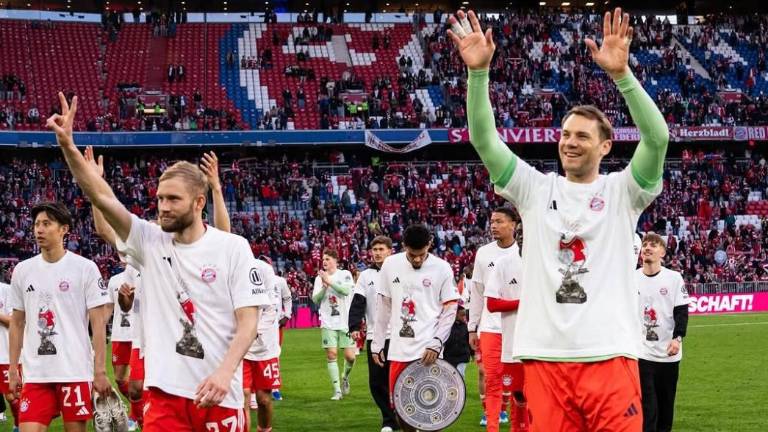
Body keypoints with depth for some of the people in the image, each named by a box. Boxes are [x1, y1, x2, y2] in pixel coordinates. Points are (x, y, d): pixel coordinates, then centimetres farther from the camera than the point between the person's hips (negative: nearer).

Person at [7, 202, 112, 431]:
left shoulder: (85, 268, -2)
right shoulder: (22, 270, 9)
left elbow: (98, 323, -3)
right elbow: (17, 323, 15)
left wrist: (100, 371, -9)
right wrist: (13, 369, 10)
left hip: (76, 372, -3)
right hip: (35, 374, 3)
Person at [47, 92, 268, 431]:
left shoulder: (233, 248, -2)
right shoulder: (150, 242, 5)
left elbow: (248, 320, -6)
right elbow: (101, 197, -4)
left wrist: (225, 373, -20)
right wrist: (68, 146, -17)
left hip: (217, 391, -2)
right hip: (164, 392, 2)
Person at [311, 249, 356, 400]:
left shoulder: (345, 274, -1)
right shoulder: (320, 278, 7)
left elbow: (346, 290, -18)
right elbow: (315, 299, 0)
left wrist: (329, 282, -20)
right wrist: (324, 287, -15)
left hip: (345, 321, -2)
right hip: (328, 323, 2)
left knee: (350, 356, -3)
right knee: (331, 355, -6)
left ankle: (345, 378, 27)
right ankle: (337, 390, 0)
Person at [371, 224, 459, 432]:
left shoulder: (442, 269, -3)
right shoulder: (391, 265, 6)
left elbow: (450, 309, -1)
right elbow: (383, 307, 13)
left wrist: (436, 343, -12)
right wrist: (377, 343, 12)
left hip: (428, 351, -3)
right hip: (398, 350, 3)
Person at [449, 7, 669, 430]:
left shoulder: (621, 191, 6)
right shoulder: (536, 189, 12)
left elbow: (657, 138, -11)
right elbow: (483, 140, 2)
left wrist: (621, 74, -23)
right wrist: (479, 71, -12)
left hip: (608, 355, -2)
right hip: (544, 355, 2)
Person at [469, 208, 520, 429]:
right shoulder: (484, 253, 7)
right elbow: (477, 294, 12)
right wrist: (472, 328, 11)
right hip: (489, 326, 2)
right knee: (492, 379, 0)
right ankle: (492, 426, 5)